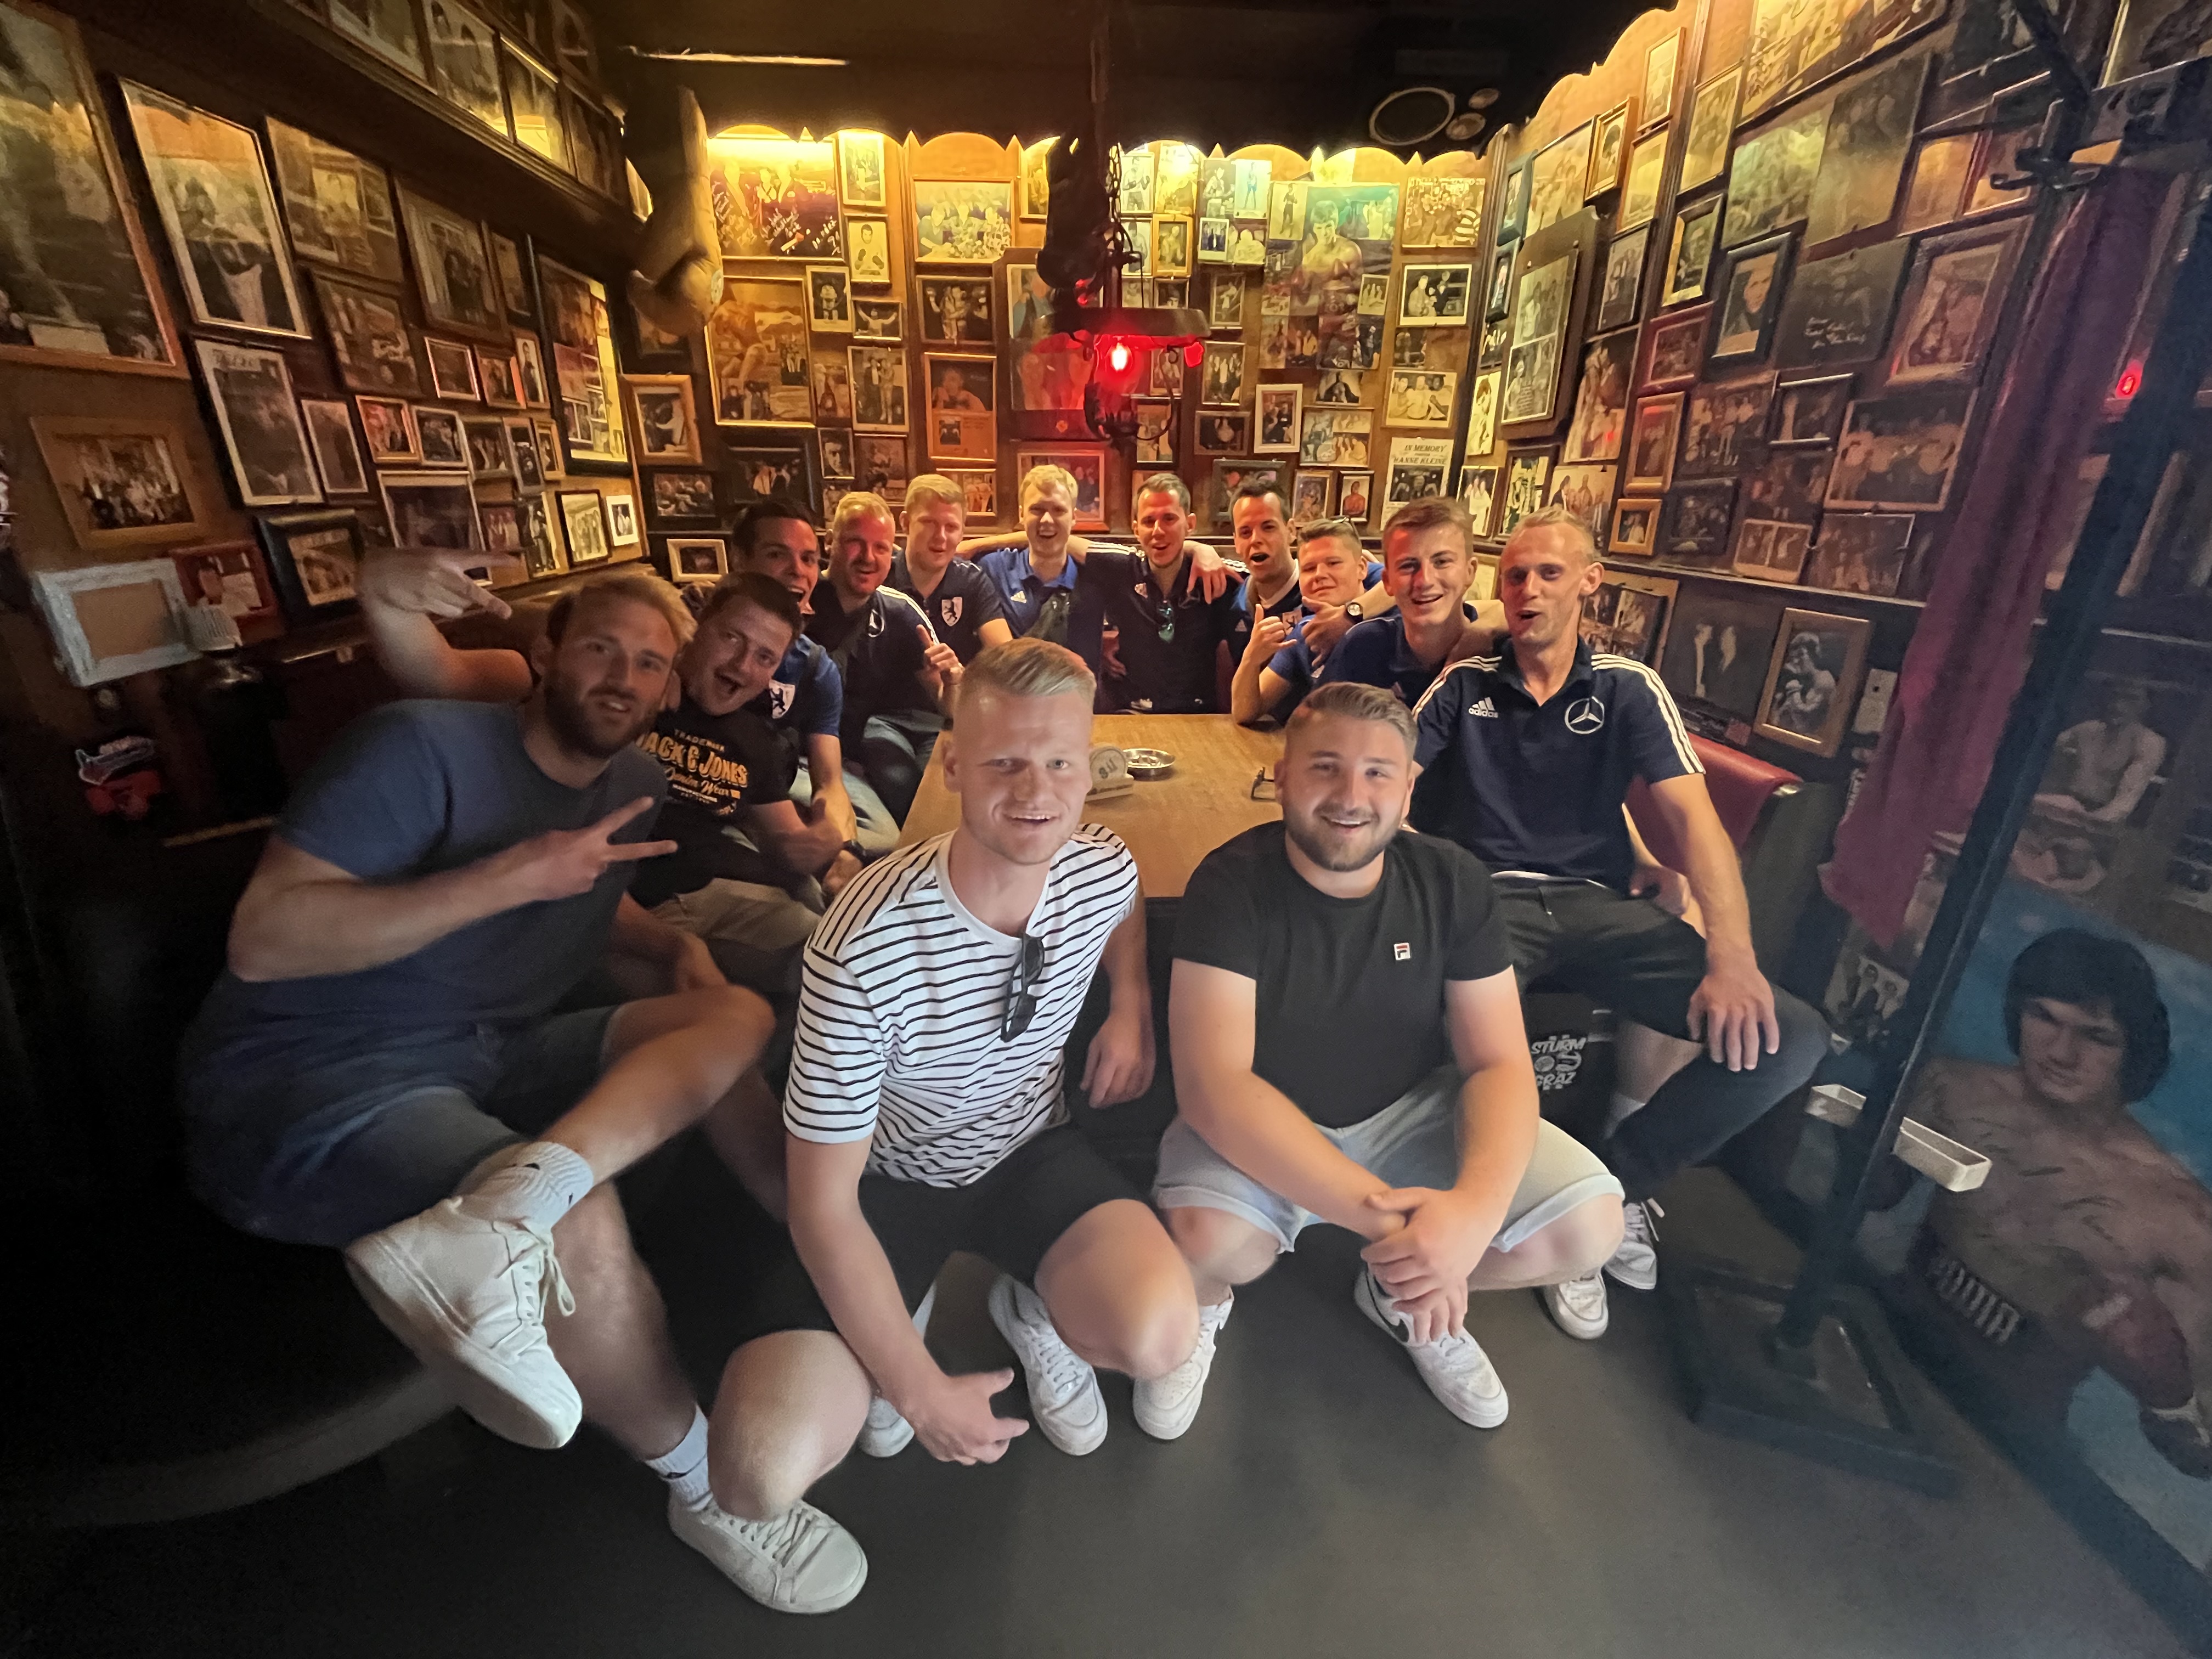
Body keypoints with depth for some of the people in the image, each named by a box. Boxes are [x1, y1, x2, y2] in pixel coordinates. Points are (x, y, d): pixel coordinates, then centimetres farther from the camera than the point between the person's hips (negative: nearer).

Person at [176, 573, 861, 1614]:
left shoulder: (634, 781, 9)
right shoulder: (425, 746, -12)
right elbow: (259, 940, -18)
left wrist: (674, 945, 4)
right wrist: (513, 873, -24)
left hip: (493, 1060, 7)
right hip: (303, 1080, -7)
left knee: (740, 1015, -12)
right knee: (579, 1226, -31)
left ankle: (499, 1210, -34)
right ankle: (702, 1484, -7)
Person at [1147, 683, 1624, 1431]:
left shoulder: (1450, 882, -9)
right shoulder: (1233, 884, -21)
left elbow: (1499, 1063, -10)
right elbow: (1212, 1083, -28)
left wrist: (1477, 1206, -30)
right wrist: (1383, 1213, -37)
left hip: (1411, 1113, 4)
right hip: (1258, 1129, -3)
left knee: (1589, 1224, -15)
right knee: (1206, 1238, -33)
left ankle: (1400, 1294, 16)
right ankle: (1202, 1305, 8)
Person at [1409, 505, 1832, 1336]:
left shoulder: (1627, 688, 8)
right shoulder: (1463, 685, 10)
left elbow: (1694, 818, -4)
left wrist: (1732, 957, -19)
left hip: (1602, 905, 2)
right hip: (1492, 900, -1)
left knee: (1787, 1039, -18)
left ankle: (1608, 1182, 3)